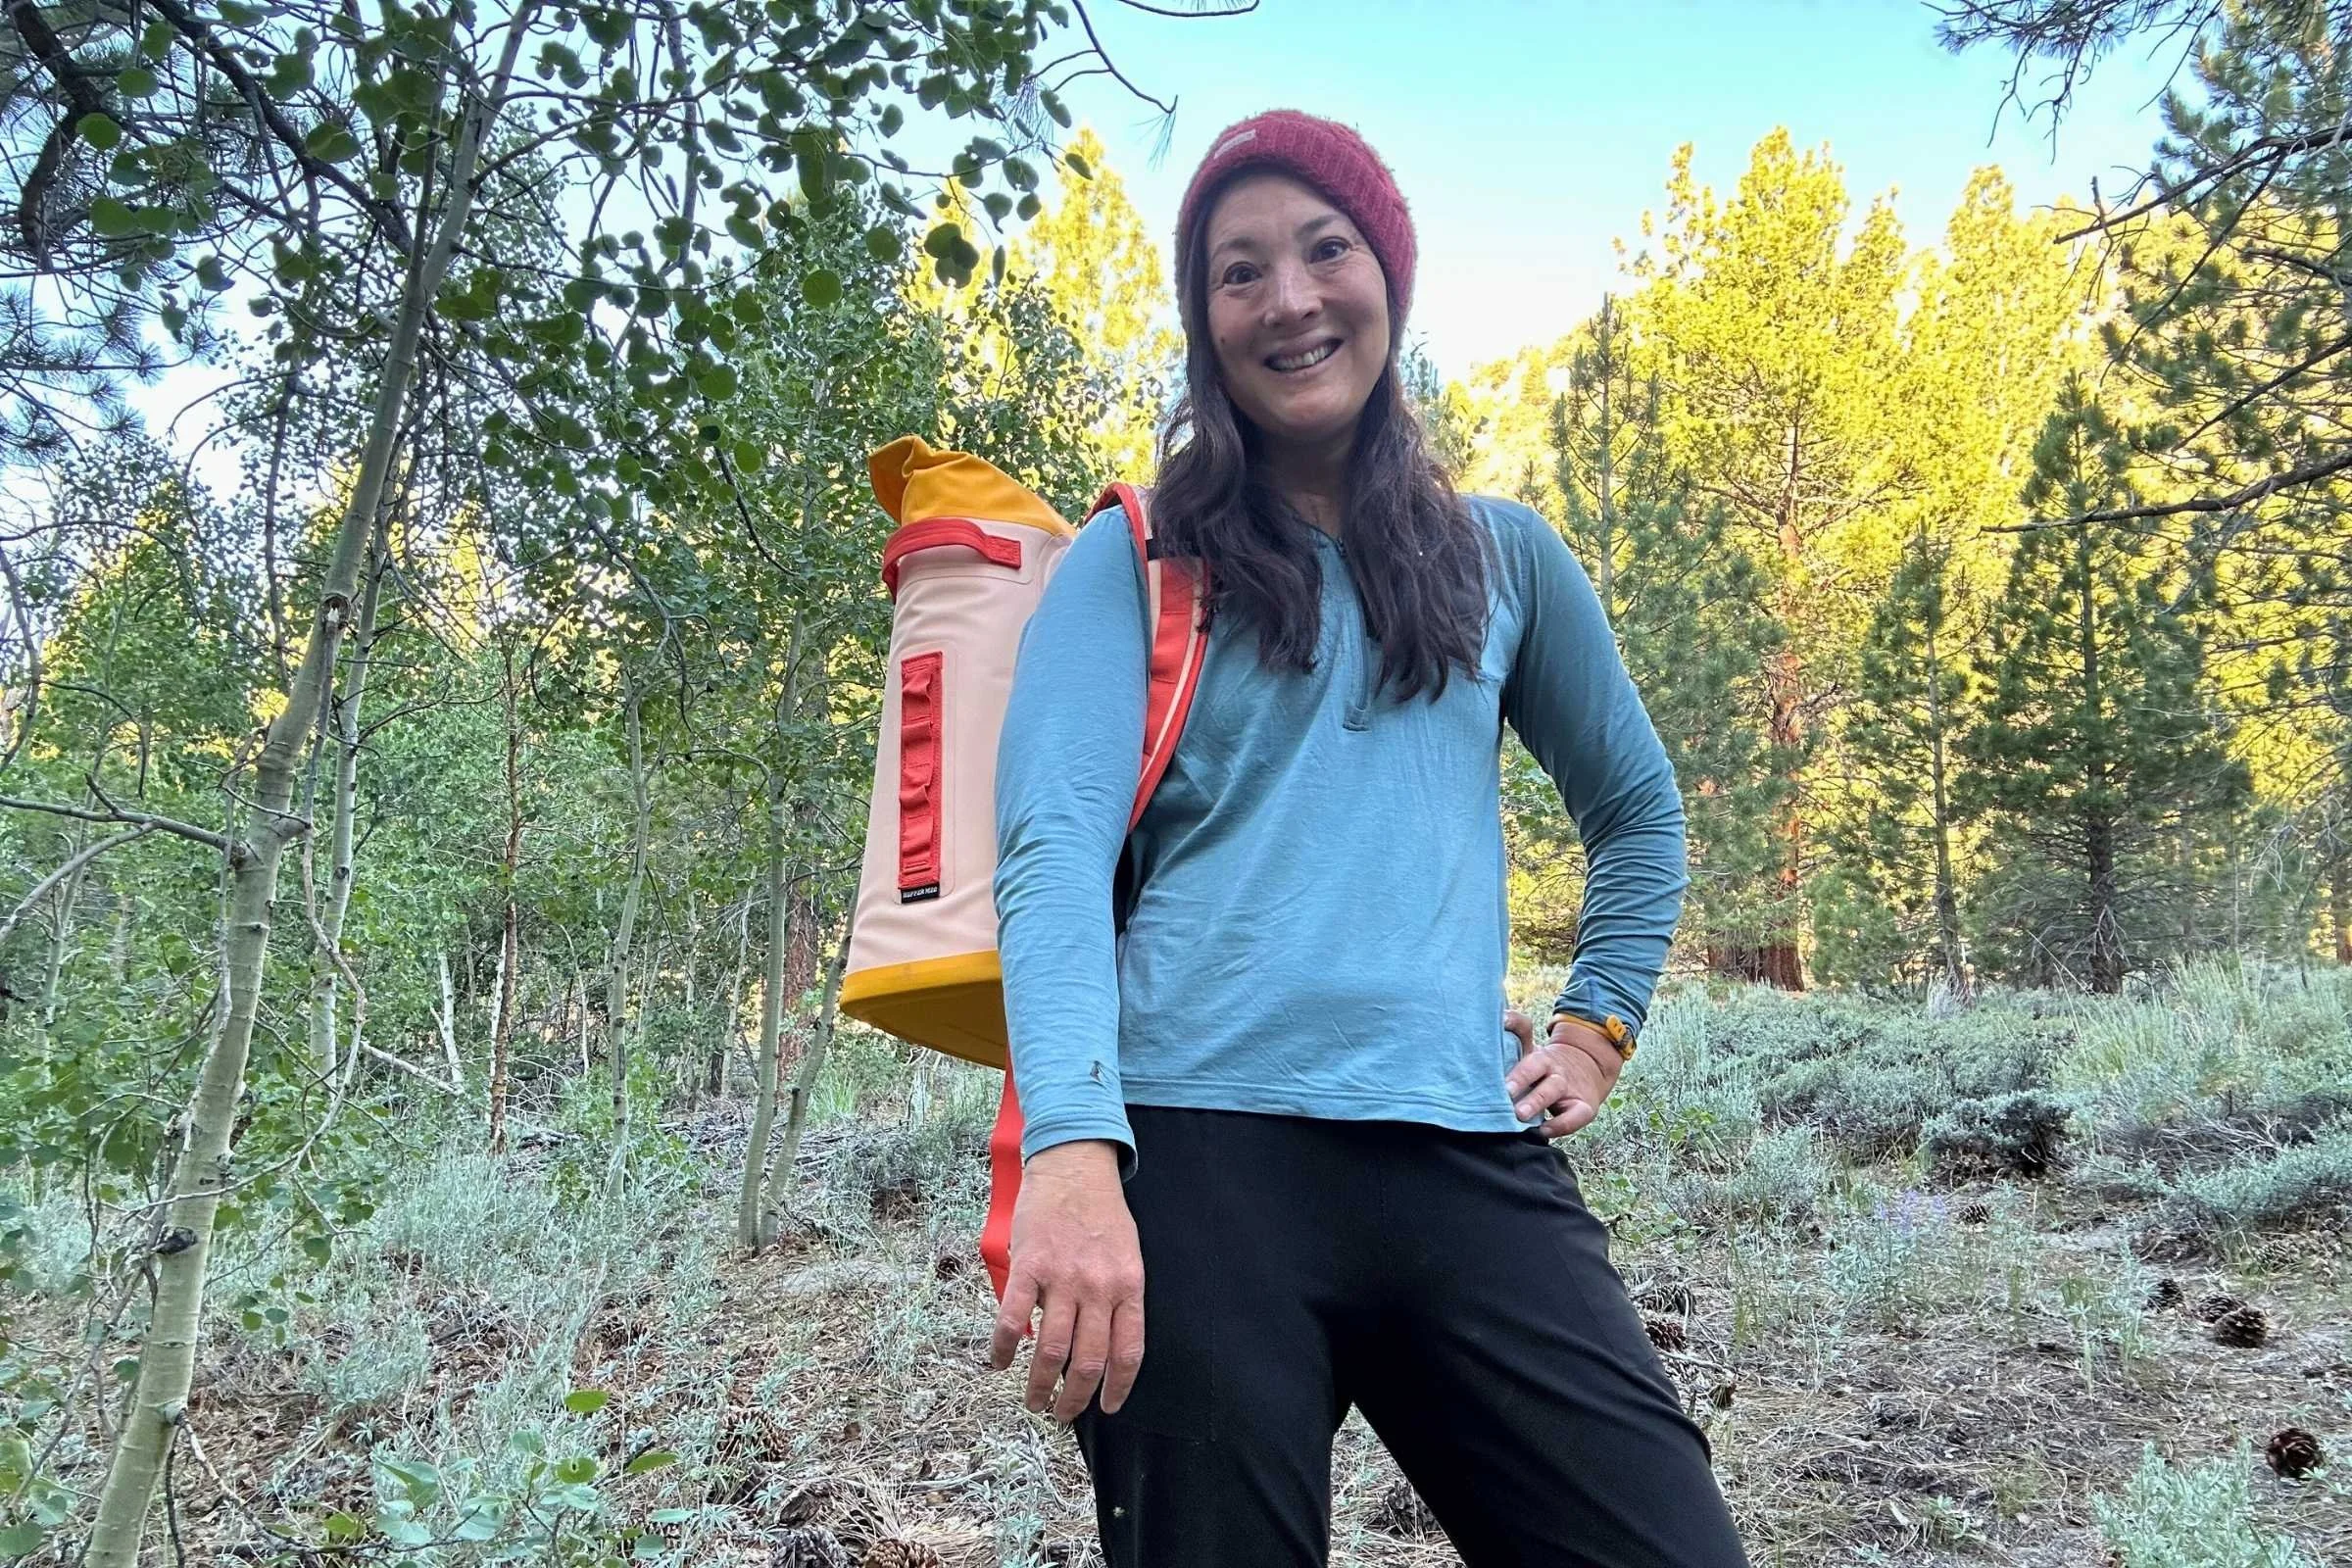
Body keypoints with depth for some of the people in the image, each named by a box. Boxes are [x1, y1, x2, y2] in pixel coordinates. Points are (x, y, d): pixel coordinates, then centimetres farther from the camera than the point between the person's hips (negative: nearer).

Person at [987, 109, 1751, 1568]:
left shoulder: (1503, 559, 17)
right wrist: (1070, 1145, -22)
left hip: (1467, 1157, 3)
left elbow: (1639, 810, 30)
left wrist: (1600, 1026, 18)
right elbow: (1054, 846, -7)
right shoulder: (1134, 561, 7)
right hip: (1199, 1155, -2)